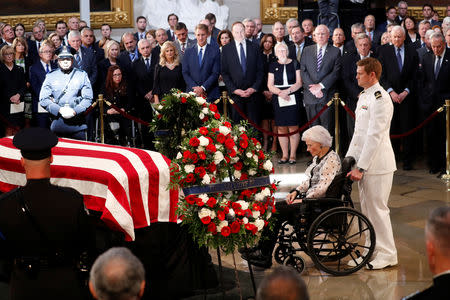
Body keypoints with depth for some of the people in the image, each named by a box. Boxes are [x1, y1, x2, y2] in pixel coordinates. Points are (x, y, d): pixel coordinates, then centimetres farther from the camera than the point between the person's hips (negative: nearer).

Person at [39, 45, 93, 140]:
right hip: (57, 121, 1)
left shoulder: (82, 75, 9)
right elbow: (43, 99, 3)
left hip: (77, 124, -1)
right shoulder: (50, 77, 11)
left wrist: (75, 111, -13)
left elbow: (88, 98, 2)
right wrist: (59, 110, -11)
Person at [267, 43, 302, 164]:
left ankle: (293, 155, 2)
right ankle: (285, 155, 8)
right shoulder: (273, 66, 11)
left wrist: (287, 91, -14)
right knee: (281, 128, 1)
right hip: (278, 100, 2)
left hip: (293, 99, -2)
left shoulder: (294, 64, 6)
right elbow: (270, 85, 6)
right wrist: (280, 93, -12)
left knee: (293, 127, -5)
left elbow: (299, 83, 1)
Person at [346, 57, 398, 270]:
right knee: (367, 209, 14)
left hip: (377, 163, -9)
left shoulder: (380, 99, -16)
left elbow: (374, 136, -20)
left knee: (377, 208, -3)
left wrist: (361, 167, -20)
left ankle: (387, 254, 8)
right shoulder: (363, 96, 14)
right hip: (363, 163, 9)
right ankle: (372, 251, 23)